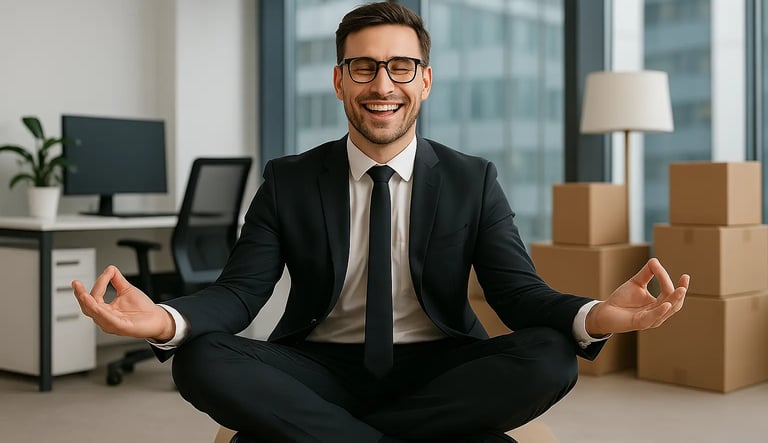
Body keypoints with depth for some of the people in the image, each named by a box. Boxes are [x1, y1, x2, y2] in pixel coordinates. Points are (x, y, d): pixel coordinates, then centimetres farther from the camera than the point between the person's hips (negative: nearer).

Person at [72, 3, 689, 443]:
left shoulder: (473, 182, 2)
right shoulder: (287, 183, 2)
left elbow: (520, 293, -6)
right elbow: (239, 293, -6)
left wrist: (597, 316, -31)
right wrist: (166, 320, -30)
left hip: (436, 371, 0)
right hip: (322, 371, 0)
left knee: (550, 359, -29)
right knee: (202, 360, -28)